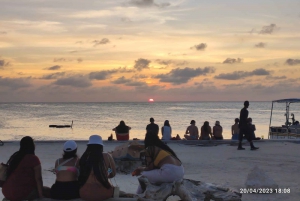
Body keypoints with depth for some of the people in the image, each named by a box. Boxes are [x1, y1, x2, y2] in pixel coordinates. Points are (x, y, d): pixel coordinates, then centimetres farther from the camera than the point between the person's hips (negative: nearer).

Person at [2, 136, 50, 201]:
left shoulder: (14, 156, 11)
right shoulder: (34, 159, -12)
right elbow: (38, 179, -14)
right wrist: (40, 195, -6)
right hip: (22, 194, -8)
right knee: (48, 191, 6)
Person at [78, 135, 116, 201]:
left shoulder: (84, 158, -4)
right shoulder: (107, 157, -7)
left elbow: (81, 175, 5)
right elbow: (113, 174, 4)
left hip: (85, 194, 2)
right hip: (103, 193, -2)